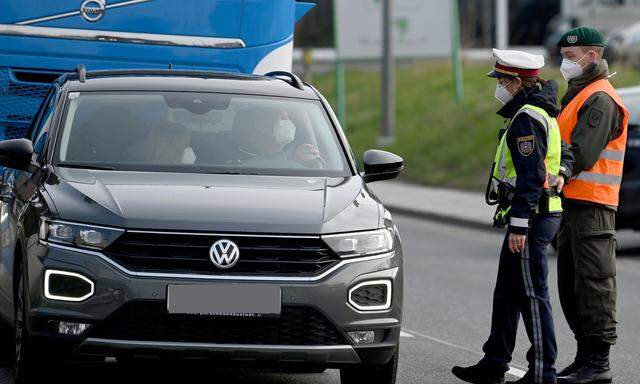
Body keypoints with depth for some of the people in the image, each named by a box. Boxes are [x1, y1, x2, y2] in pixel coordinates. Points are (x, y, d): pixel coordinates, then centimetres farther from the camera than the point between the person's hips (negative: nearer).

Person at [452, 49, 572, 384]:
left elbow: (531, 176, -23)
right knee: (507, 294, 16)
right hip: (531, 218, 11)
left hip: (530, 218, -11)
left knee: (531, 296, -7)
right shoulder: (541, 114, 17)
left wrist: (518, 225, -24)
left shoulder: (527, 119, -17)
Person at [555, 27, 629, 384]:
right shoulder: (579, 95, 21)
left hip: (592, 206, -10)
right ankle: (586, 355, 19)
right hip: (574, 203, 10)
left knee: (593, 283, -8)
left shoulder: (600, 100, -12)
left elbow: (582, 154, -21)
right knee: (571, 286, 13)